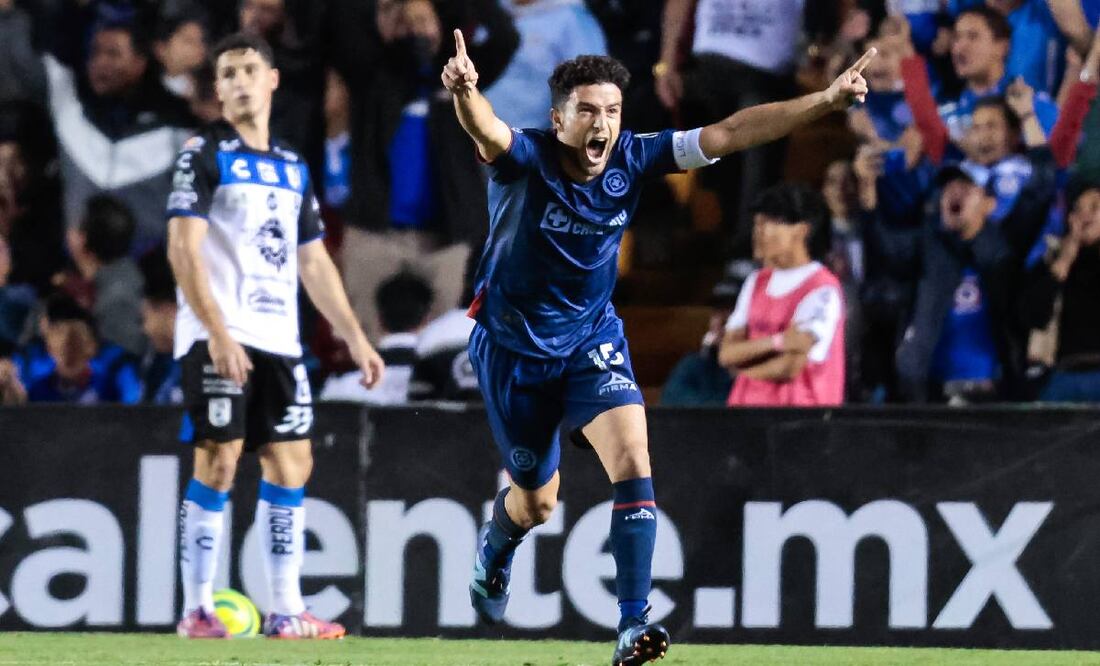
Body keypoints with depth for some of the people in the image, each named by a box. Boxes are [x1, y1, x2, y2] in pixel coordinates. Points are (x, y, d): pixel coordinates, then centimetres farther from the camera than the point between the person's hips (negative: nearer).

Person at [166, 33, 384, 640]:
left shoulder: (293, 169, 17)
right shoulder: (204, 154, -3)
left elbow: (313, 262, 22)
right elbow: (183, 250, -11)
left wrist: (355, 337, 14)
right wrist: (217, 333, -21)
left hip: (279, 339, 6)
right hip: (219, 339, -6)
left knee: (290, 465, 3)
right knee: (218, 464, -9)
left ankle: (286, 611, 7)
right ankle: (197, 610, -3)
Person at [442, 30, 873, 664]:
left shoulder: (633, 159, -14)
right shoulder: (525, 159, -25)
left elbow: (727, 133, -14)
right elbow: (488, 131, -48)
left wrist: (826, 100, -20)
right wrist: (465, 92, -72)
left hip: (593, 340, 2)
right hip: (513, 347, -2)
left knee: (632, 461, -22)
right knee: (538, 502, 13)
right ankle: (495, 546, 51)